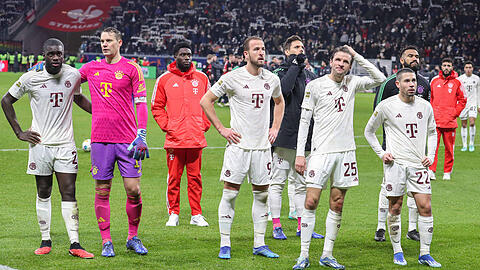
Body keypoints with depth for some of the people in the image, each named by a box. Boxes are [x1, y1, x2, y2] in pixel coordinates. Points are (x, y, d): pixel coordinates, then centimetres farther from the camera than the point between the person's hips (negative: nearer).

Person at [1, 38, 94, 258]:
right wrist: (19, 132, 2)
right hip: (40, 143, -1)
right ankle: (45, 241, 16)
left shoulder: (73, 75, 1)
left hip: (65, 144, 1)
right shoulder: (31, 78, -5)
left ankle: (74, 243, -6)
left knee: (69, 194, -4)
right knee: (43, 194, 7)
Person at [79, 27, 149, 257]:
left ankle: (133, 237, 14)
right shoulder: (91, 68, 11)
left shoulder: (131, 68, 1)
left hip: (127, 139, -2)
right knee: (102, 192, 3)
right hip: (100, 139, 2)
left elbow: (141, 103, -1)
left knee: (133, 190, -4)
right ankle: (106, 241, 10)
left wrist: (141, 136, -9)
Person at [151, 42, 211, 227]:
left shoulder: (201, 78, 10)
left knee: (195, 178, 4)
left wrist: (204, 125, 6)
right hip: (174, 139, -2)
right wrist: (166, 126, -2)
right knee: (174, 178, 0)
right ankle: (173, 214, 8)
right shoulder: (164, 79, 4)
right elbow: (157, 107, 8)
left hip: (196, 138, 2)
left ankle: (196, 215, 10)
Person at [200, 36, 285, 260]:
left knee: (262, 194, 7)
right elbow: (206, 101, -1)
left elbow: (279, 102, 28)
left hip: (262, 145, 5)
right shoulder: (232, 78, -7)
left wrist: (275, 128, 16)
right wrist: (221, 129, -5)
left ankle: (259, 244, 15)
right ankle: (225, 245, 3)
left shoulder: (272, 79, 7)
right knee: (230, 193, -3)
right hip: (238, 144, -4)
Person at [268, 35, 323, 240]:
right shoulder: (279, 73, -1)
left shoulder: (310, 76, 16)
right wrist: (295, 66, -14)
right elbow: (284, 89, -22)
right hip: (284, 137, -6)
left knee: (302, 184, 9)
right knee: (277, 182, -3)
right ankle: (276, 226, 2)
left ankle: (302, 226, 15)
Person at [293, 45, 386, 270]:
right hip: (321, 151, -4)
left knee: (337, 206, 6)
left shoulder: (352, 83, 8)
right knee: (311, 202, -8)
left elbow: (379, 79, 1)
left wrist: (357, 56, -2)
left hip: (345, 151, 4)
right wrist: (300, 154, -5)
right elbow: (304, 120, 0)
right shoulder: (315, 85, -1)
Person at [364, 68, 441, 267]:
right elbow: (369, 131, 10)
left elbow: (432, 132, 22)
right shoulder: (386, 106, -2)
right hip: (395, 162, -3)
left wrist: (431, 155, 9)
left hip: (418, 164, 3)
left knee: (425, 207, -3)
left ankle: (425, 254, 5)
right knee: (395, 207, 0)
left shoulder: (425, 106, 8)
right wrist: (381, 153, 1)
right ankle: (397, 252, 14)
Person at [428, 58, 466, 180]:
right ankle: (431, 170, -6)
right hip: (435, 120, 1)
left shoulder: (456, 82, 3)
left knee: (449, 147, 4)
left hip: (450, 120, -1)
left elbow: (462, 100, 7)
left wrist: (455, 113, -3)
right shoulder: (434, 80, 9)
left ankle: (447, 172, 13)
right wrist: (431, 112, 9)